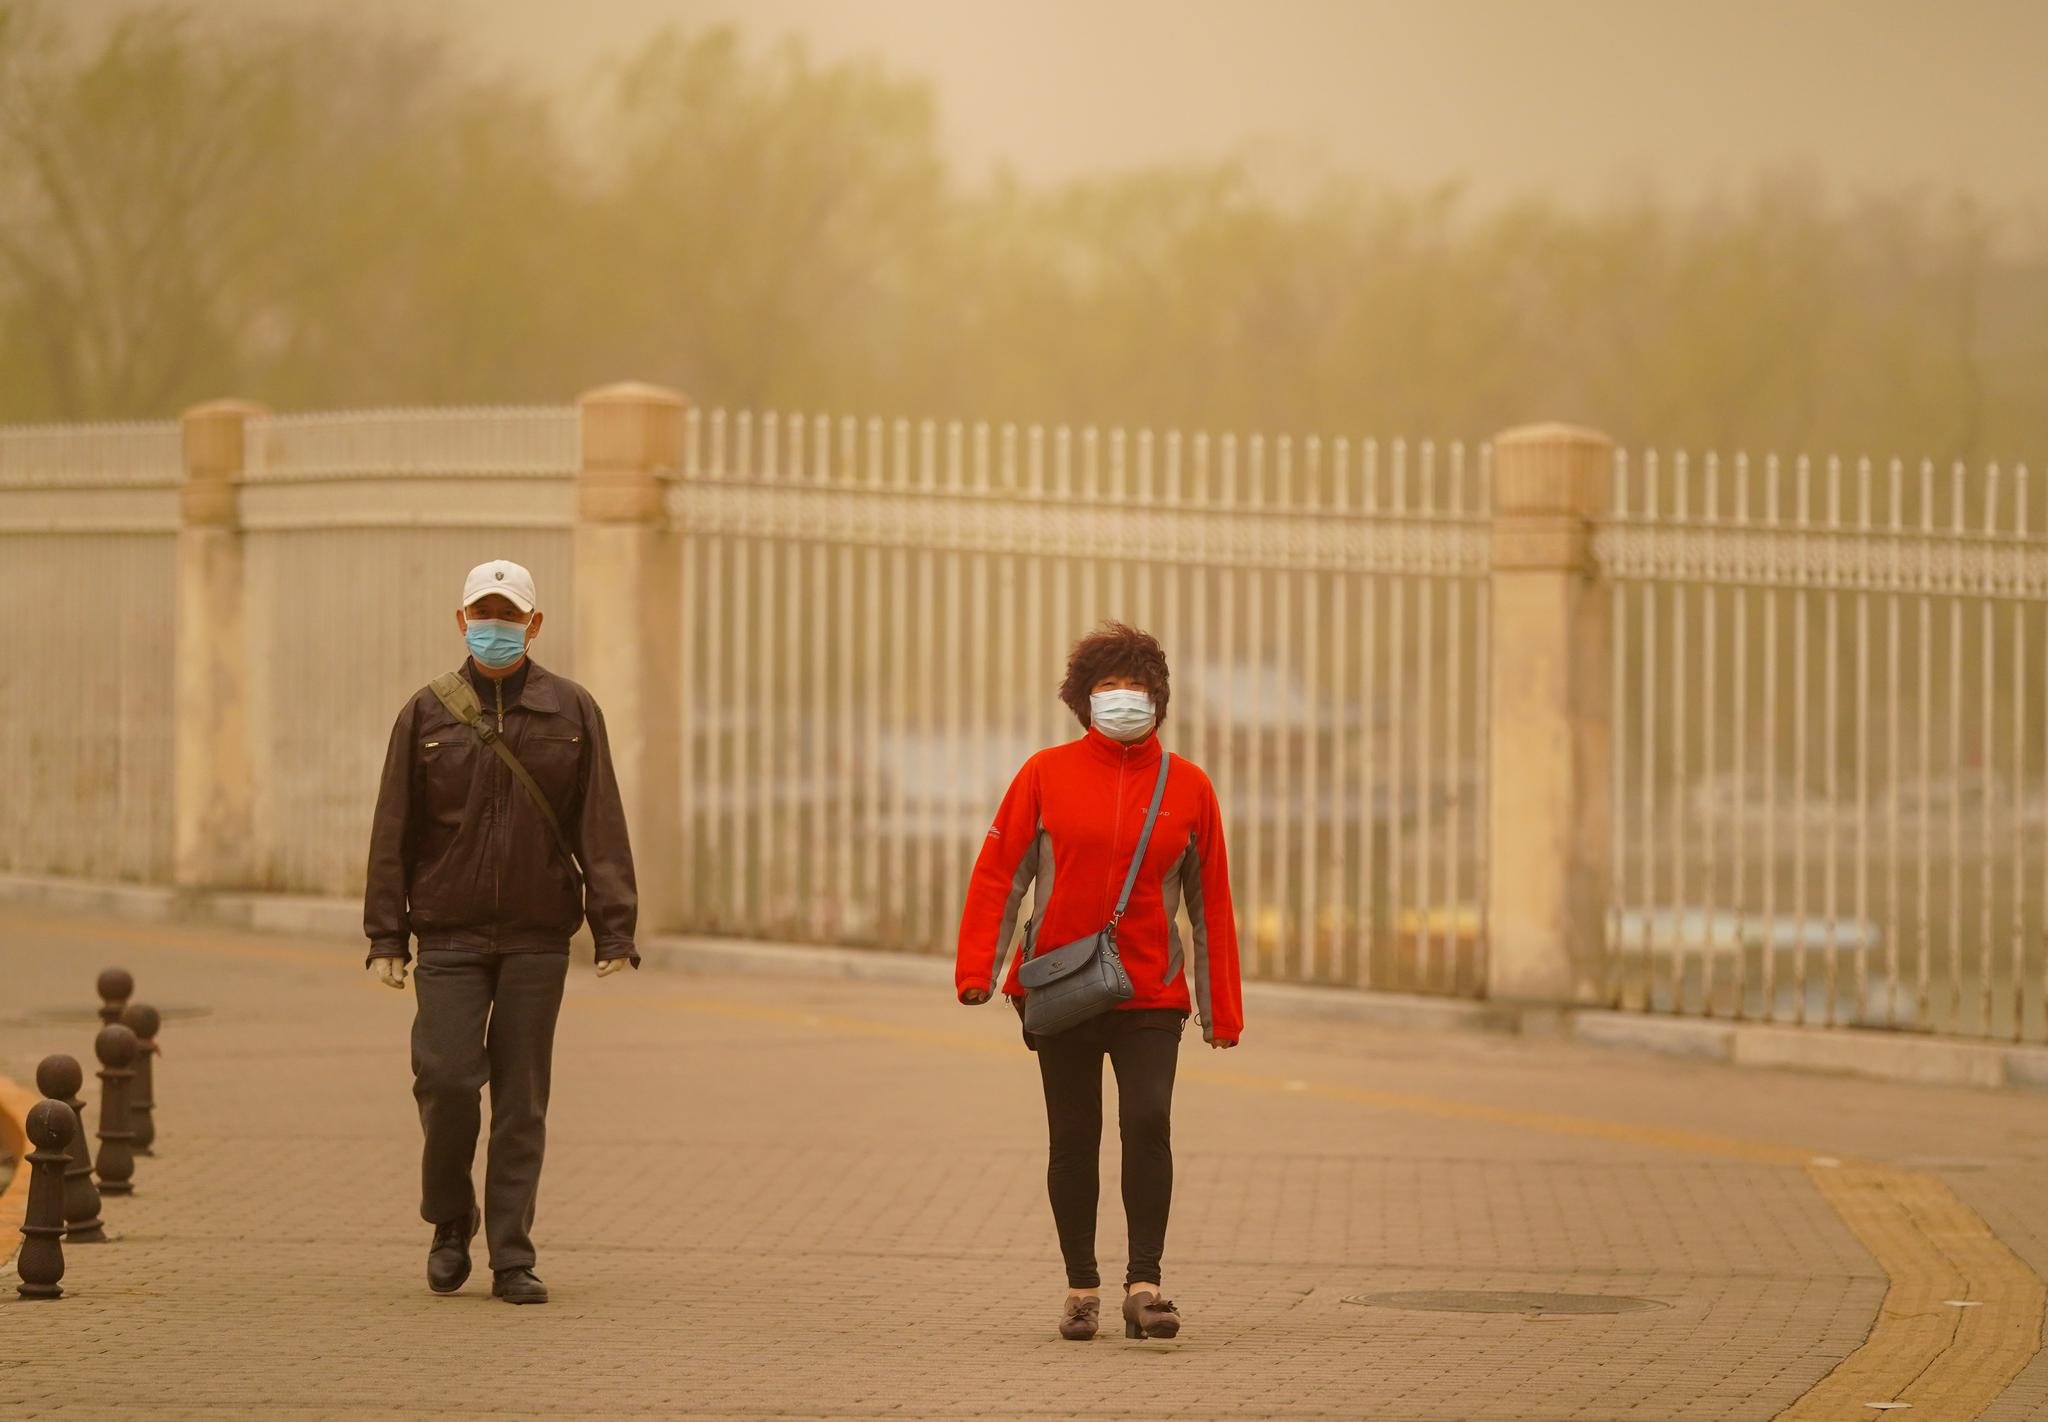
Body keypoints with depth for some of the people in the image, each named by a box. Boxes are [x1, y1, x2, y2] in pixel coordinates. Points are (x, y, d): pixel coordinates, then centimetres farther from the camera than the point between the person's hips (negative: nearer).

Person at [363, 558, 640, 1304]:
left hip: (537, 936, 0)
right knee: (447, 1081, -9)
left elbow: (601, 829, 1)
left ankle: (512, 1257, 6)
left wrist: (614, 933, -6)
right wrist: (386, 935, -1)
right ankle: (450, 1224, 15)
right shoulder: (428, 713, 4)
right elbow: (393, 830, 4)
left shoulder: (571, 711, 4)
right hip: (449, 935, 0)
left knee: (522, 1100, 1)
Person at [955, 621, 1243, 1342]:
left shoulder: (1188, 788, 4)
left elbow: (1210, 904, 9)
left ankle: (1144, 1286, -11)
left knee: (1149, 1122, -15)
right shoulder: (1047, 774, 1)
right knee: (1073, 1139, 6)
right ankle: (1081, 1288, 17)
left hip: (1151, 993, 0)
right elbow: (999, 872, 0)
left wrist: (1222, 1010, 8)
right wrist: (977, 969, -10)